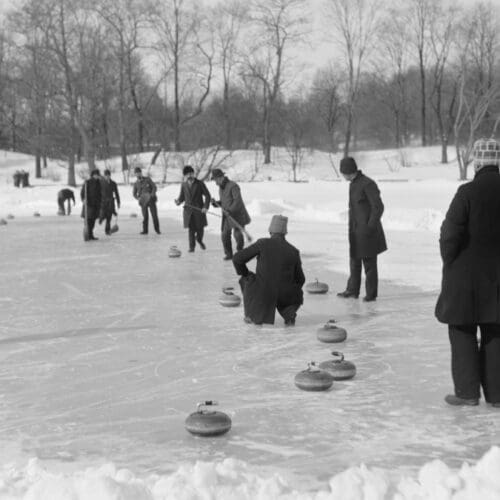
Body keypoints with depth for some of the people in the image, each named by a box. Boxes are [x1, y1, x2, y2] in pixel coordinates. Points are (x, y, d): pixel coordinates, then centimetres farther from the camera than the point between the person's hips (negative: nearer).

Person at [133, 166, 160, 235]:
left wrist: (152, 195, -17)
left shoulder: (148, 179, 0)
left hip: (151, 200, -1)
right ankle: (145, 230, 5)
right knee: (145, 216, -4)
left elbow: (154, 187, -2)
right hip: (143, 201, 1)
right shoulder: (136, 184, 6)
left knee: (154, 215, -5)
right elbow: (134, 193, 12)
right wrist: (138, 198, -9)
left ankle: (157, 230, 4)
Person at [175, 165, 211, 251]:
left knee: (200, 228, 3)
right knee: (191, 229, -5)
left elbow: (207, 195, -1)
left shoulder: (200, 183, -2)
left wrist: (206, 207, -13)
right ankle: (192, 246, 6)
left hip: (199, 209, -1)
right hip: (188, 210, 1)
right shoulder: (183, 185, 5)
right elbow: (182, 196, 13)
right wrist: (178, 201, -11)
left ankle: (199, 240, 35)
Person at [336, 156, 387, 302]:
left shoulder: (367, 184, -16)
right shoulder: (353, 184, 12)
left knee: (369, 263, -1)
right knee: (354, 261, 15)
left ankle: (371, 294, 8)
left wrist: (370, 227, -18)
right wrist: (352, 228, 16)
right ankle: (352, 290, 25)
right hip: (355, 231, 9)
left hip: (367, 231, -9)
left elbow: (378, 207, -17)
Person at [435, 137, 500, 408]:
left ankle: (467, 391, 7)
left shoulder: (468, 192, -15)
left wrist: (449, 261, 0)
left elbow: (450, 234, -16)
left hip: (466, 276, -5)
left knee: (463, 332, 6)